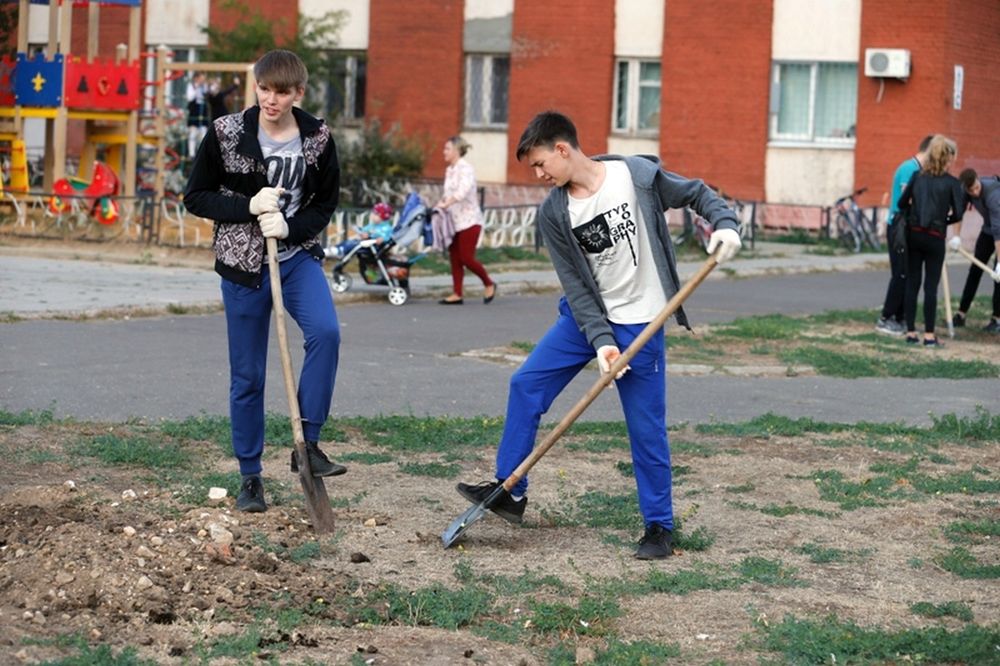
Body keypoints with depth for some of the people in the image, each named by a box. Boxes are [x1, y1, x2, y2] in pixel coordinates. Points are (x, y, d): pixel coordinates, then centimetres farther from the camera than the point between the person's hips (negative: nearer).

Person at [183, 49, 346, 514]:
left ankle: (307, 444, -15)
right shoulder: (226, 134, -8)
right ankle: (250, 478, 18)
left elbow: (325, 205, 4)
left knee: (325, 332, -27)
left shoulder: (318, 139, -4)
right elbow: (195, 198, -2)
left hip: (297, 256, 1)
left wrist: (289, 227, -16)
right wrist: (249, 206, -17)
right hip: (242, 263, -1)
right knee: (247, 375, 4)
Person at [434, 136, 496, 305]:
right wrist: (438, 205, -1)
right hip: (455, 221, 8)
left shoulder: (466, 169, -12)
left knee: (466, 258, -7)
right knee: (455, 258, 3)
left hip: (469, 220, -8)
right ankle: (457, 294, 5)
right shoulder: (449, 170, 12)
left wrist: (445, 204, -34)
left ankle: (489, 284, 13)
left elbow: (463, 191, -28)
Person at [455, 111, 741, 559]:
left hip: (640, 323, -4)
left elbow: (696, 194, 0)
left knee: (646, 427, -2)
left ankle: (659, 525, 11)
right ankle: (511, 491, 13)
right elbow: (576, 285, -8)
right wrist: (600, 340, -18)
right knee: (525, 385, 1)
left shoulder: (638, 176, -14)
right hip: (585, 318, 4)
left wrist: (725, 224, -19)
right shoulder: (554, 213, -5)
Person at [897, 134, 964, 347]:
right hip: (935, 238, -4)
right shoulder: (951, 182, -7)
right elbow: (958, 214, -7)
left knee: (912, 283, 9)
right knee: (931, 286, 2)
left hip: (913, 233, 4)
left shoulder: (918, 176, 3)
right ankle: (929, 335, 3)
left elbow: (902, 203, 4)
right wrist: (944, 220, 11)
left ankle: (911, 332, 11)